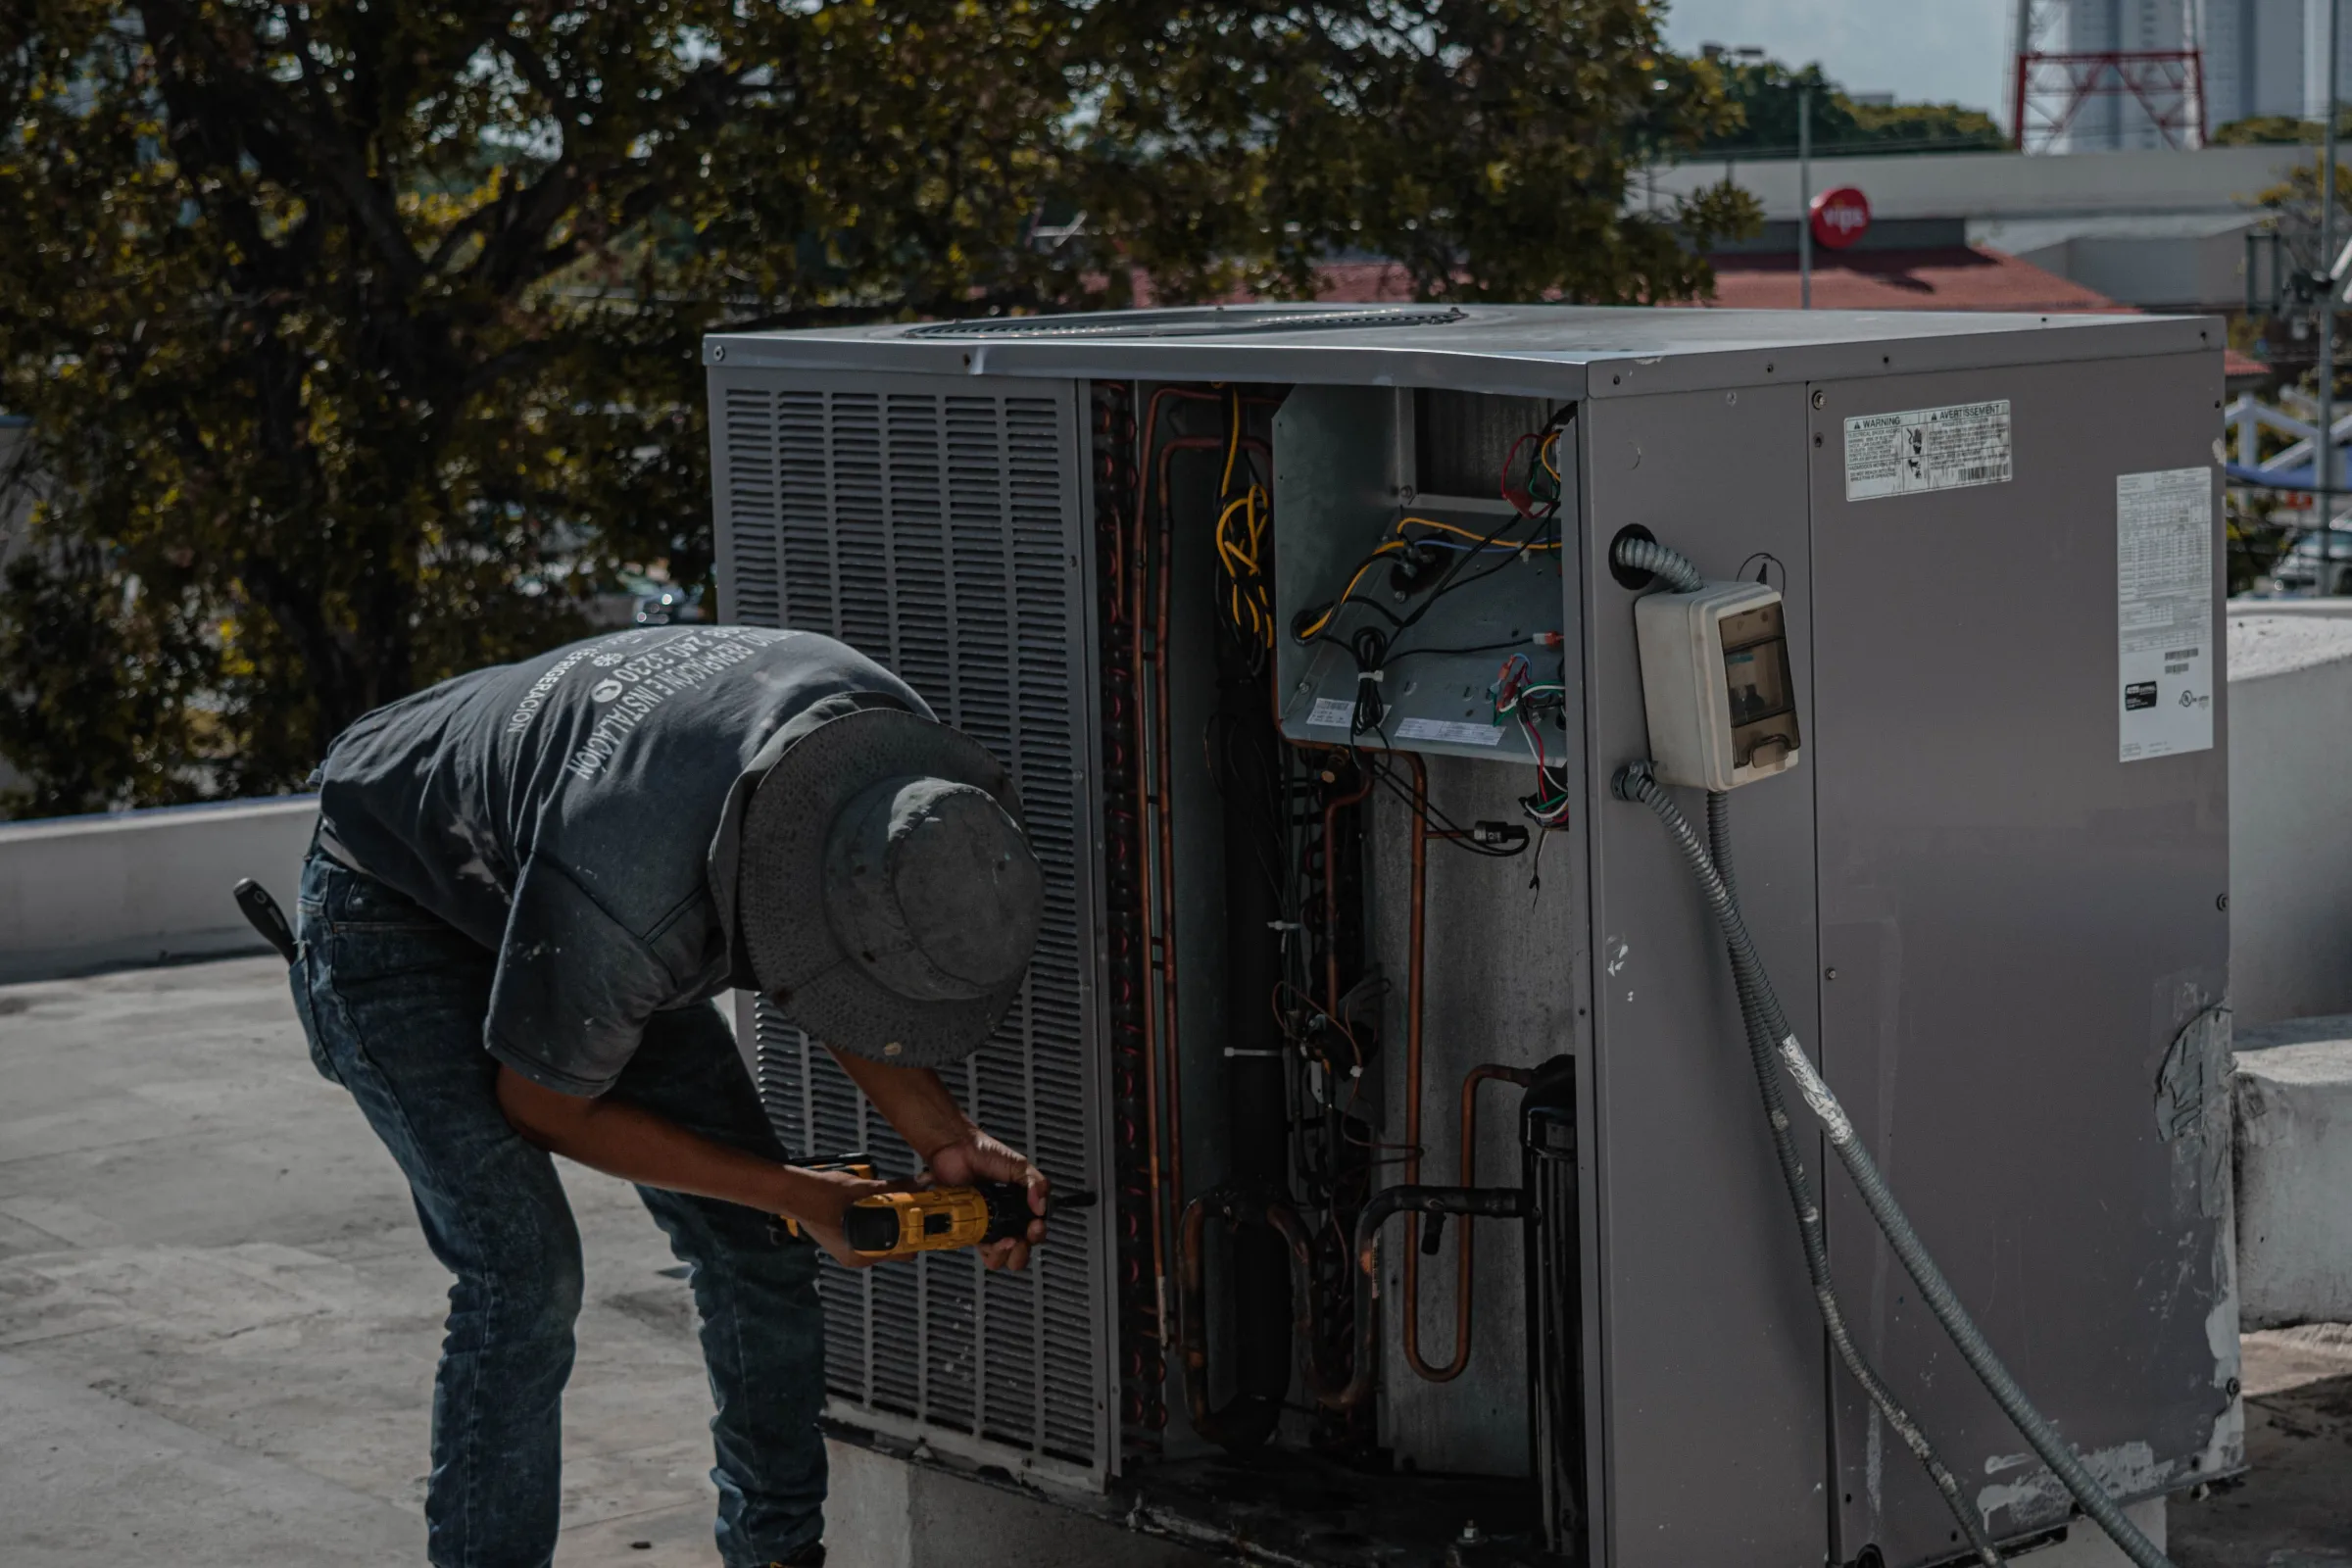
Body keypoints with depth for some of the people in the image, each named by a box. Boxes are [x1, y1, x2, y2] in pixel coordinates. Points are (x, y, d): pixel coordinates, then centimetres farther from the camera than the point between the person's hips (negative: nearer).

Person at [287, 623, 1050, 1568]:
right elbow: (543, 1104, -22)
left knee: (751, 1238, 1)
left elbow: (829, 972, -3)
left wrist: (944, 1139, -16)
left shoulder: (890, 747, -25)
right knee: (524, 1272, -19)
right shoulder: (626, 897, -44)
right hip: (397, 909, -7)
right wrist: (794, 1194, -19)